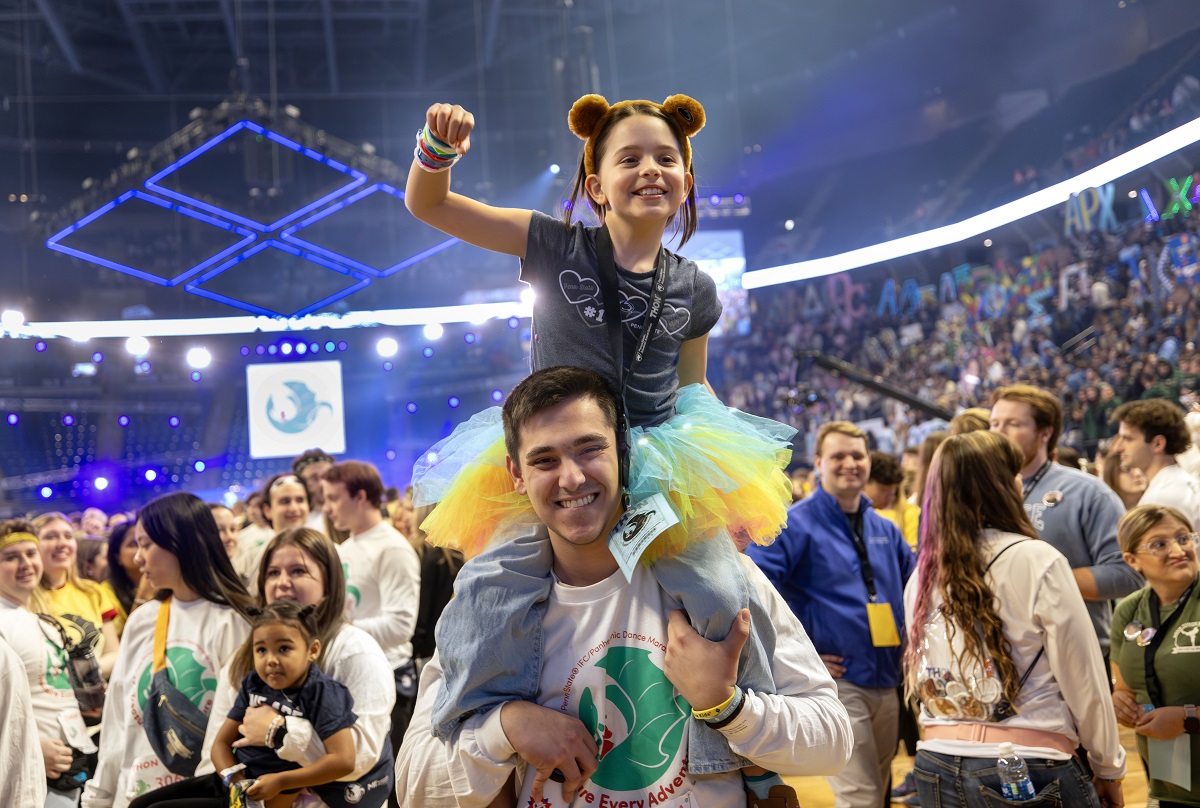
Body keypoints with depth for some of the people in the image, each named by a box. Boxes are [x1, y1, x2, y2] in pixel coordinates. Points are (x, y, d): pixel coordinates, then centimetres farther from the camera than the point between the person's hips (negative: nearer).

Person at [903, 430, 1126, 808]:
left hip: (936, 769, 5)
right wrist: (1108, 769, 5)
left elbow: (920, 677, 11)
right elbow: (1083, 679, -5)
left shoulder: (923, 575, 5)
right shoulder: (1038, 561, -9)